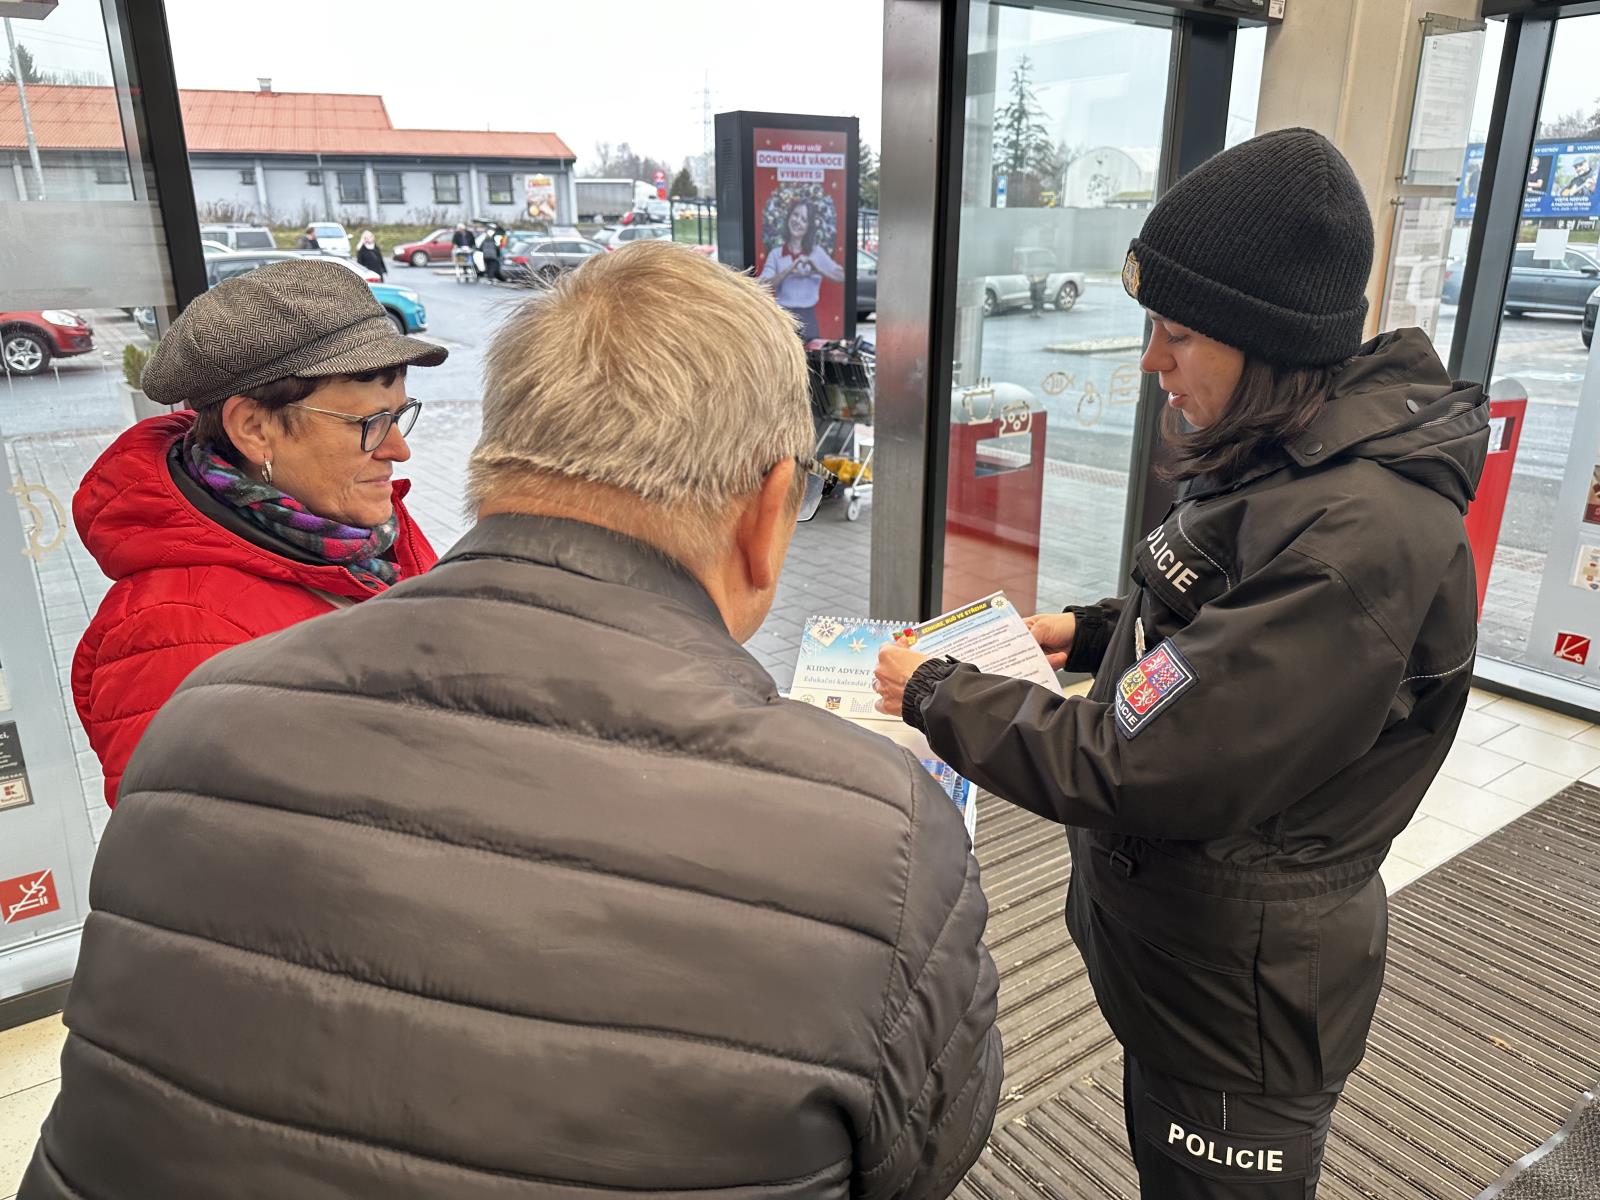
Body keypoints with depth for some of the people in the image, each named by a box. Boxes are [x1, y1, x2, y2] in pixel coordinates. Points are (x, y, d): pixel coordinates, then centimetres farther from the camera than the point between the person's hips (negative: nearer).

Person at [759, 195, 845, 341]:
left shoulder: (817, 252, 6)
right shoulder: (775, 253, 4)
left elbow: (842, 277, 2)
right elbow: (763, 286, -8)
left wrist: (818, 270, -12)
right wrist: (788, 270, -19)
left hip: (807, 318, 1)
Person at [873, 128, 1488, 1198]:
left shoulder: (1358, 535, -32)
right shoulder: (1289, 463, 0)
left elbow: (1132, 769, -30)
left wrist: (936, 694, -18)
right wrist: (1088, 631, 1)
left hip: (1238, 990, -8)